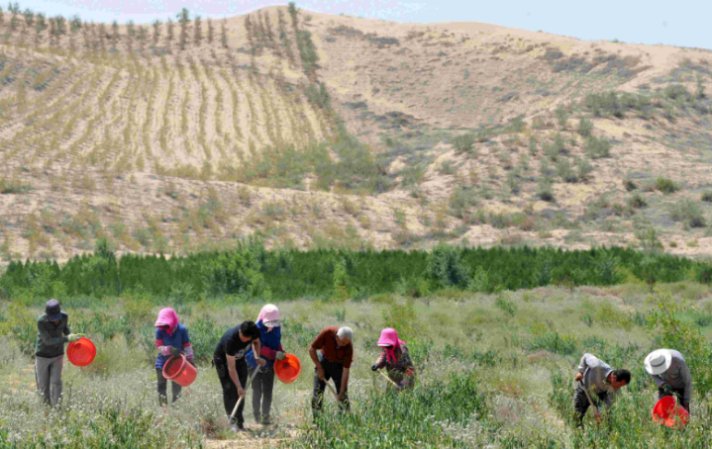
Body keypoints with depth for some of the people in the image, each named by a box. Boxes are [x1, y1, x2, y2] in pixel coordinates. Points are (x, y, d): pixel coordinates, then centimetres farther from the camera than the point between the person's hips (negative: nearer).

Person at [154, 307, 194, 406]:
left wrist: (190, 360, -3)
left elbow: (187, 346, -4)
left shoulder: (181, 330, -14)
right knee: (161, 387, 4)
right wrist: (170, 350, -33)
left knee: (176, 387, 2)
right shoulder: (160, 331, -13)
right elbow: (159, 347, -16)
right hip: (163, 362, 1)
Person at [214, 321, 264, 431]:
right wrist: (239, 386, -36)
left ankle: (239, 422, 2)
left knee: (240, 392, -1)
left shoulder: (254, 332, -25)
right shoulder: (230, 339, -41)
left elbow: (256, 342, 4)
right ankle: (233, 421, -13)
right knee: (229, 390, -15)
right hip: (223, 360, -5)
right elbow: (231, 368, -36)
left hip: (239, 359, 5)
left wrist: (258, 358, -9)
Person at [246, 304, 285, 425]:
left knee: (268, 391, 3)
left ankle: (265, 415, 10)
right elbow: (260, 348, -26)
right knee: (257, 391, 2)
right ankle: (257, 415, 17)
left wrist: (282, 354, -4)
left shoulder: (276, 328, -1)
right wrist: (275, 354, -33)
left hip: (269, 365, 5)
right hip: (255, 364, -5)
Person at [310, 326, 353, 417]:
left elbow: (345, 371, -25)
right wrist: (319, 367, -16)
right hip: (323, 360, 0)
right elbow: (312, 349, -17)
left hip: (338, 364, 0)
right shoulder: (327, 333, -30)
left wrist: (341, 392, -26)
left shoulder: (348, 347, -29)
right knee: (317, 391, -4)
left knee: (343, 394, -5)